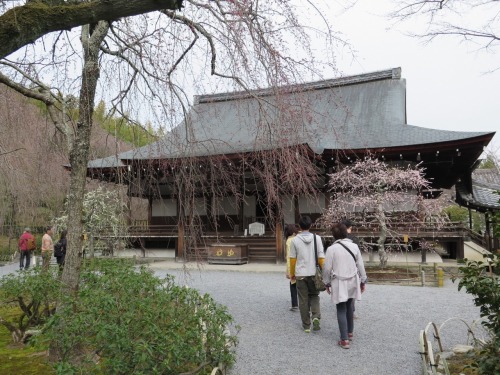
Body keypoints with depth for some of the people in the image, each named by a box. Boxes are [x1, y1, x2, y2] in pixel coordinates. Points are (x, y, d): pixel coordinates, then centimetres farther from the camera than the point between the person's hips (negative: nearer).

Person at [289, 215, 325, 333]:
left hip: (300, 274, -1)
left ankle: (306, 325, 16)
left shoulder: (295, 240, -5)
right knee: (314, 296, 19)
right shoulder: (316, 238, -4)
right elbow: (321, 257, -6)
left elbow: (292, 259, -1)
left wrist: (292, 273, 11)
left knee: (303, 300, 9)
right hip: (314, 273, 1)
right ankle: (316, 316, -3)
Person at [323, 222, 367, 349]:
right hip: (352, 281, 4)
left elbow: (327, 268, -10)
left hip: (339, 283, -4)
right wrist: (363, 280, 14)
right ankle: (350, 333, 34)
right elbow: (360, 265, 3)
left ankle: (345, 340, 3)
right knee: (349, 307, 21)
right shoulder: (354, 246, -3)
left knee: (341, 310, 3)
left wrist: (327, 283, 5)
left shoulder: (331, 249, -14)